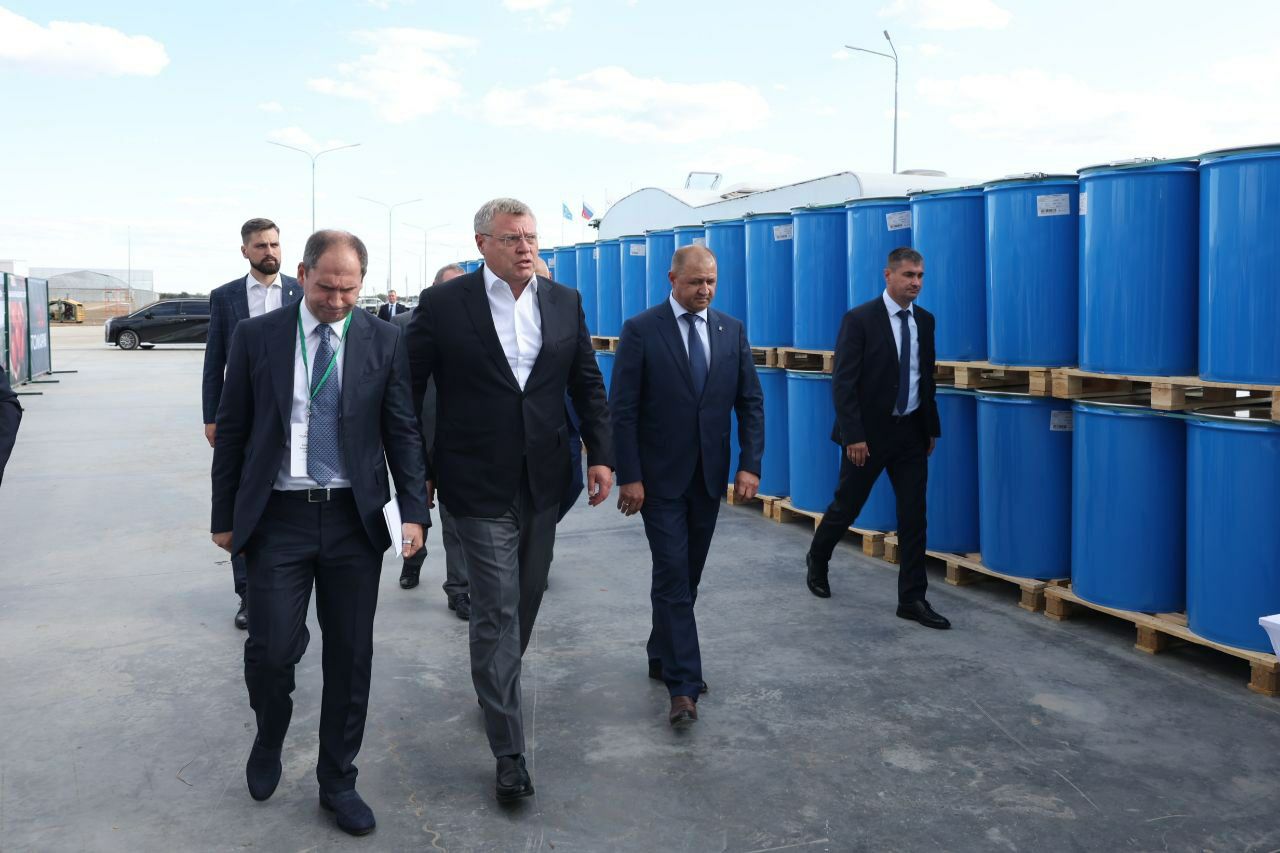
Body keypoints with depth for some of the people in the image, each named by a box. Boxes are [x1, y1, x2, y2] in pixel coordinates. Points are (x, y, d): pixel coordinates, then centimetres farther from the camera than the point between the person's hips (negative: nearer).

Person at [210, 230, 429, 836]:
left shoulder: (384, 342, 1)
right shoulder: (256, 337, 1)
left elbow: (402, 432, 2)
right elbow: (232, 432, 5)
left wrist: (414, 511, -7)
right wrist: (225, 517, 6)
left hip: (354, 519, 1)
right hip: (277, 517, -1)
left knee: (351, 656, 7)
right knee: (271, 648, -4)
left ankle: (337, 782, 25)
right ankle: (268, 742, 30)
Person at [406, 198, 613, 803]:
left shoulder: (565, 302, 5)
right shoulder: (443, 304, -7)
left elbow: (587, 384, 10)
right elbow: (408, 389, -2)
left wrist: (600, 453, 2)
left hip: (543, 482, 4)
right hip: (481, 486, -4)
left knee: (525, 601, 16)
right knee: (496, 612, -3)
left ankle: (495, 687, 42)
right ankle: (509, 752, 6)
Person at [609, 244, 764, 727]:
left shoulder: (732, 330, 5)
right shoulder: (641, 330, -8)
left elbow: (750, 402, 6)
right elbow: (622, 410, -9)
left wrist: (750, 464, -4)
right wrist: (628, 477, -14)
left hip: (708, 476, 5)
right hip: (660, 476, -4)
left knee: (687, 576, 14)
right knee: (673, 576, -6)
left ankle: (663, 657, 32)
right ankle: (683, 685, -3)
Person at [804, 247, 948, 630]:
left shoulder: (924, 321, 6)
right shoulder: (859, 319, -13)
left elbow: (927, 378, 15)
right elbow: (843, 382, -16)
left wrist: (932, 428, 14)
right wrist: (853, 435, -19)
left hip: (911, 432, 5)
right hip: (869, 432, -5)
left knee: (914, 517, 3)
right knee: (846, 506, 11)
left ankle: (912, 599, 10)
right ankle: (817, 560, 38)